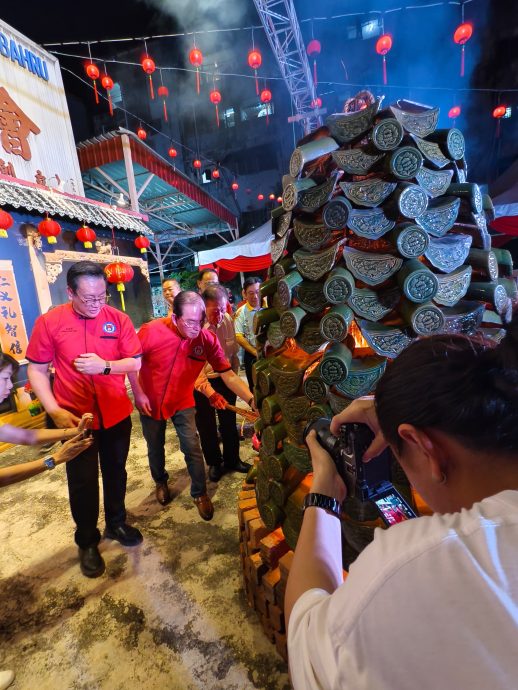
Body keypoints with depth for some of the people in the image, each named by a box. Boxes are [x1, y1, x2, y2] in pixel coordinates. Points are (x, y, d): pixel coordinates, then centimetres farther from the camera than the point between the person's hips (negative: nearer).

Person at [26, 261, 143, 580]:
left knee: (115, 472, 19)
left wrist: (105, 366, -22)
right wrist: (55, 410, -15)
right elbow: (36, 370, -5)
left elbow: (136, 362, -4)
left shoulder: (118, 319, -7)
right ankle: (87, 542, 36)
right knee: (83, 481, 12)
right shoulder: (49, 322, -10)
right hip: (75, 418, -1)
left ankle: (116, 523, 44)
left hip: (117, 413, 2)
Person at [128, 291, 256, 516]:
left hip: (182, 402, 0)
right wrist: (138, 393, -12)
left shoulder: (207, 339, -23)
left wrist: (251, 399, -35)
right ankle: (161, 483, 49)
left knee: (192, 448, -4)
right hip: (150, 402, 0)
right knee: (155, 448, 19)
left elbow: (228, 375, -24)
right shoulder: (151, 331, -28)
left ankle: (200, 493, 21)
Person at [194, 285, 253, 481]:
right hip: (201, 383, -3)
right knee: (206, 427, 12)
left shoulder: (228, 320, -9)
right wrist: (211, 393, -32)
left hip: (225, 379, 4)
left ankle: (232, 460, 37)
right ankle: (214, 463, 34)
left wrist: (234, 374, 11)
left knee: (229, 422, 16)